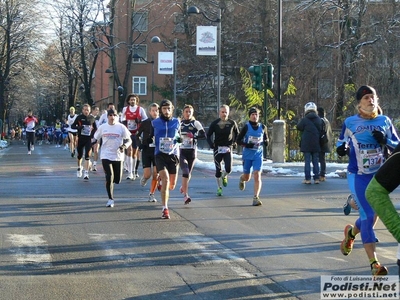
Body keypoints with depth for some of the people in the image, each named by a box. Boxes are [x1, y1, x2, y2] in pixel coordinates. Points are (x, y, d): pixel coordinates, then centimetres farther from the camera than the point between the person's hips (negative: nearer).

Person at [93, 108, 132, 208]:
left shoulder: (121, 127, -1)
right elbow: (95, 139, 14)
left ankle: (110, 183, 38)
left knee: (117, 180, 3)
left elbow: (129, 140, 0)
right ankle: (110, 199, -2)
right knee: (109, 177, -13)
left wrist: (124, 146, -19)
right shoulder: (102, 127, 3)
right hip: (106, 156, -1)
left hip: (118, 156, 1)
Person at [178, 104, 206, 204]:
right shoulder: (179, 123, 5)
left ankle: (183, 187, 41)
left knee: (188, 173, 12)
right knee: (185, 172, -16)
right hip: (181, 151, -1)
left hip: (192, 151, 1)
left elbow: (203, 135, -12)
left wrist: (193, 136, -25)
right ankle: (185, 195, -17)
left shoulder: (195, 123, -1)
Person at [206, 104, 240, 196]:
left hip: (228, 148, 1)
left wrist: (234, 142, 4)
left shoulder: (232, 123, 0)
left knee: (228, 169, -11)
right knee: (218, 170, 1)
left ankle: (224, 176, 25)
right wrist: (211, 144, -13)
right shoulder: (214, 123, -3)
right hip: (217, 148, 0)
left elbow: (237, 133, 17)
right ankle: (219, 188, 18)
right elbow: (208, 135, 3)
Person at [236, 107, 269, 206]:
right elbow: (238, 140, -6)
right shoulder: (246, 127, -7)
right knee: (247, 177, 13)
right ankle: (242, 179, 51)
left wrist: (266, 142, -6)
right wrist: (247, 145, -22)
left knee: (257, 175, -15)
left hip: (258, 155, 1)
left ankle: (256, 198, -14)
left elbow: (266, 138, 17)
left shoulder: (263, 127, 1)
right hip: (247, 155, -1)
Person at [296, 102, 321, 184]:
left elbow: (299, 127, 1)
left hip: (306, 144, -3)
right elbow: (321, 131, 11)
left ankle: (307, 179, -4)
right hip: (316, 144, 3)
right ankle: (316, 178, 5)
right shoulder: (319, 120, 3)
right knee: (315, 161, 8)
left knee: (307, 161, 0)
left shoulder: (304, 119, -10)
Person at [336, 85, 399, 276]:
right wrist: (341, 149, -14)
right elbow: (342, 143, 9)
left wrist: (385, 140, -14)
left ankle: (351, 232, 48)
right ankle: (374, 263, -11)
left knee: (372, 215, 14)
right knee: (367, 215, -13)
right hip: (358, 175, -4)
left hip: (378, 175, 4)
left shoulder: (384, 121, 2)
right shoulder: (350, 122, -3)